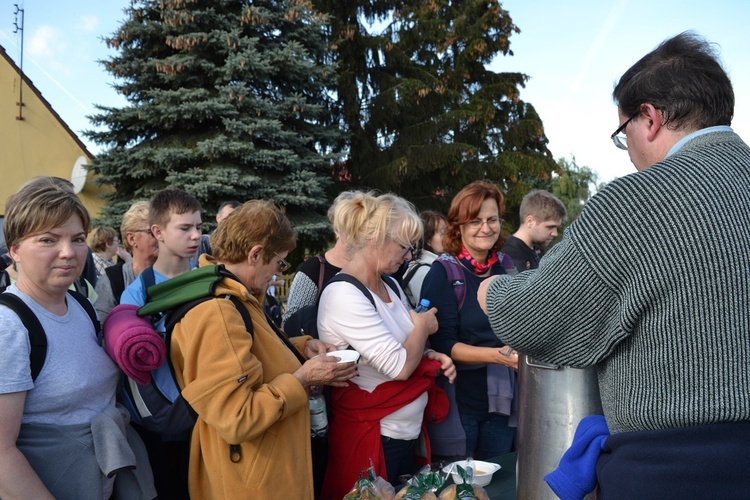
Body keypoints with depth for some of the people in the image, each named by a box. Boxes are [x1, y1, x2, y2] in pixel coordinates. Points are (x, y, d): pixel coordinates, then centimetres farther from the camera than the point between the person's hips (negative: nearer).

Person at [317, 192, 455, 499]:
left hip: (407, 432, 8)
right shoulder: (344, 296, -21)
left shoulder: (391, 286, 5)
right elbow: (399, 366, -24)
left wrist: (433, 358, -3)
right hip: (371, 439, -8)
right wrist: (423, 327, -7)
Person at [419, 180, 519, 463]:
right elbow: (442, 343, -15)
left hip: (503, 401, 5)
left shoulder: (508, 267, 6)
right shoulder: (443, 273, -10)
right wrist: (495, 355, -27)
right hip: (459, 401, -5)